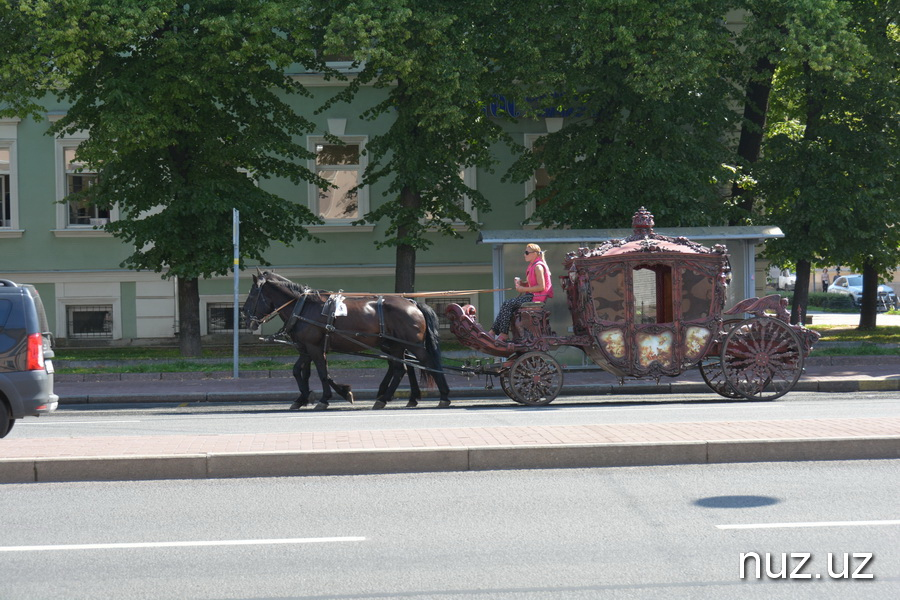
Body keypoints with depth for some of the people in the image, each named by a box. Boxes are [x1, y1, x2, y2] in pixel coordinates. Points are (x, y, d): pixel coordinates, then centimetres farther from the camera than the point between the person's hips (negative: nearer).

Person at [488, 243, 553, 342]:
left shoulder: (538, 267, -13)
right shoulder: (532, 266, 17)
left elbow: (541, 287, -21)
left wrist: (523, 289, -17)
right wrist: (520, 283, 1)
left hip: (536, 297, -9)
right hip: (530, 295, 9)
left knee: (507, 305, -17)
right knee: (506, 305, -4)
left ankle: (504, 334, -11)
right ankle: (493, 332, -8)